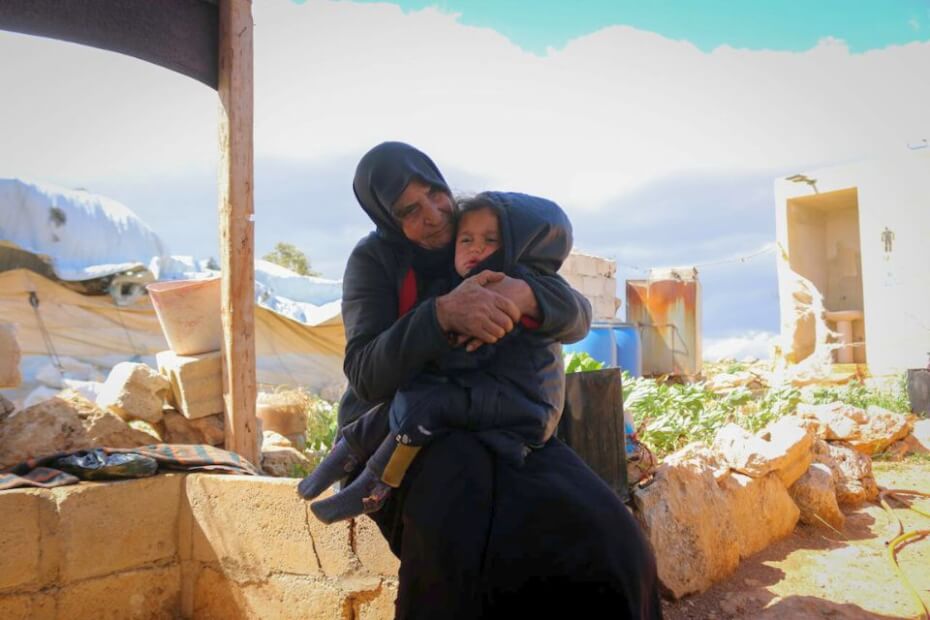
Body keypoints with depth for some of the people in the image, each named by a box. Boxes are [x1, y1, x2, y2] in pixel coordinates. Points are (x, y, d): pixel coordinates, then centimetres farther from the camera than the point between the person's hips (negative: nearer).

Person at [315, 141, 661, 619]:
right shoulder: (373, 260, -12)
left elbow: (576, 319, -14)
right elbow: (368, 375, -25)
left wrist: (524, 296, -37)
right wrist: (444, 313, -42)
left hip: (487, 426, 3)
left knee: (593, 536, -22)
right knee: (464, 531, -38)